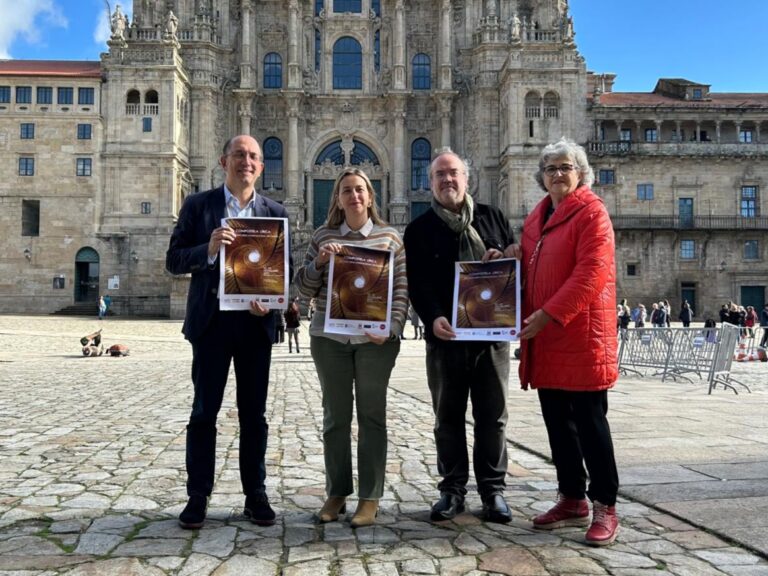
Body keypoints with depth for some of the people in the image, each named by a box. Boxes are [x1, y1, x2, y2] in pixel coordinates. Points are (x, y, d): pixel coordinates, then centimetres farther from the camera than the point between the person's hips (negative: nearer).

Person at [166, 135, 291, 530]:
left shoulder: (275, 213, 8)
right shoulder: (197, 205, 4)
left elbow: (284, 269, 8)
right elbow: (174, 261, 0)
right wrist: (207, 250, -20)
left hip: (256, 321, 2)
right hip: (211, 319, -1)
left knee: (253, 412, 8)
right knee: (204, 410, 3)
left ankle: (255, 495, 18)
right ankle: (198, 496, 14)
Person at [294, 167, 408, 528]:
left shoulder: (389, 237, 4)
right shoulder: (322, 237, 7)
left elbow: (401, 289, 2)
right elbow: (304, 290, 8)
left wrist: (391, 328, -11)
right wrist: (319, 261, -9)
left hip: (375, 339, -1)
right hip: (329, 338, 2)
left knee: (372, 416, 5)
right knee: (335, 416, 9)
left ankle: (370, 498, 14)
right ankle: (336, 493, 21)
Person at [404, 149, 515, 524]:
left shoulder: (493, 218, 13)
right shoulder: (419, 229, 7)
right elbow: (418, 282, -3)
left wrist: (503, 261, -7)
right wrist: (433, 317, -21)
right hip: (445, 335, -1)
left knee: (492, 416, 5)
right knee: (448, 417, 7)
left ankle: (493, 490, 16)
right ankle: (452, 489, 18)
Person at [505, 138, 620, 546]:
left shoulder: (591, 212, -6)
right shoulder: (536, 218, 17)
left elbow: (592, 273, -17)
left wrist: (549, 314, -22)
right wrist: (515, 259, 4)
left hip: (581, 336, -7)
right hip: (545, 338, 7)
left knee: (590, 423, 0)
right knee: (558, 422, 12)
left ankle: (604, 507, 12)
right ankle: (572, 500, 25)